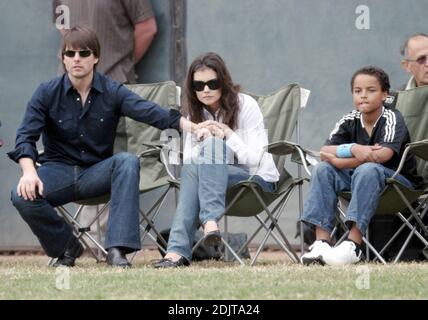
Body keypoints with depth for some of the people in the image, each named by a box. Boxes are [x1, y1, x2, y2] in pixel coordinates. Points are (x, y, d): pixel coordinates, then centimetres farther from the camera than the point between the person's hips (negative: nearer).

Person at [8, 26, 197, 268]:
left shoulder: (113, 92, -2)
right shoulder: (47, 93, -1)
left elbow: (150, 112, -16)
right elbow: (26, 137, -7)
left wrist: (193, 127, -32)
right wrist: (29, 172, -28)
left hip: (97, 173, 0)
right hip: (59, 171, 0)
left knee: (128, 162, -31)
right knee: (23, 196, -29)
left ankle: (118, 247, -35)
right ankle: (66, 246, -1)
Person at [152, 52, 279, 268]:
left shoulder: (245, 105, -7)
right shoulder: (195, 114, 7)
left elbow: (255, 160, -12)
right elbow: (187, 162, 0)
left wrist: (228, 133, -21)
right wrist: (200, 141, -18)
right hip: (216, 180, 4)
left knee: (212, 145, -29)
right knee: (191, 168, -30)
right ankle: (178, 250, -40)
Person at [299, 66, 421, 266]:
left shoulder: (392, 119, -13)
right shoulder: (349, 121, 2)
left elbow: (382, 155, -29)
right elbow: (324, 152, -9)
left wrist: (337, 157, -20)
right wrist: (353, 149, -29)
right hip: (357, 179, 6)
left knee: (368, 170, -36)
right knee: (323, 169, -16)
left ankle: (353, 246, -43)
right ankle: (322, 242, -28)